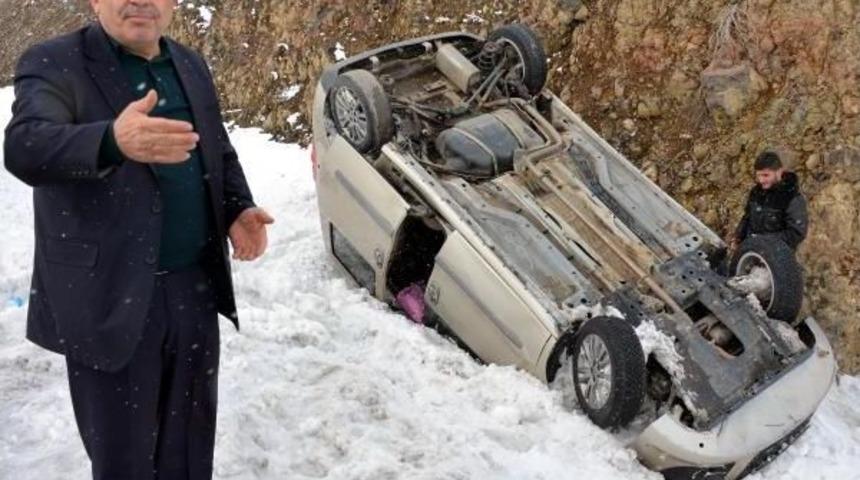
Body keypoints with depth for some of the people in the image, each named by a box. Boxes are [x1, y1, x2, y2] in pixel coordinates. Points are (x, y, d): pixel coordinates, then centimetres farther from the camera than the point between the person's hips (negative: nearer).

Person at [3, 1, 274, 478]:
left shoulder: (192, 67, 10)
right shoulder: (52, 64, -9)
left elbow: (221, 154, 19)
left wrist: (239, 209, -3)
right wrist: (114, 141, -49)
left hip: (194, 286, 5)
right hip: (110, 296, -5)